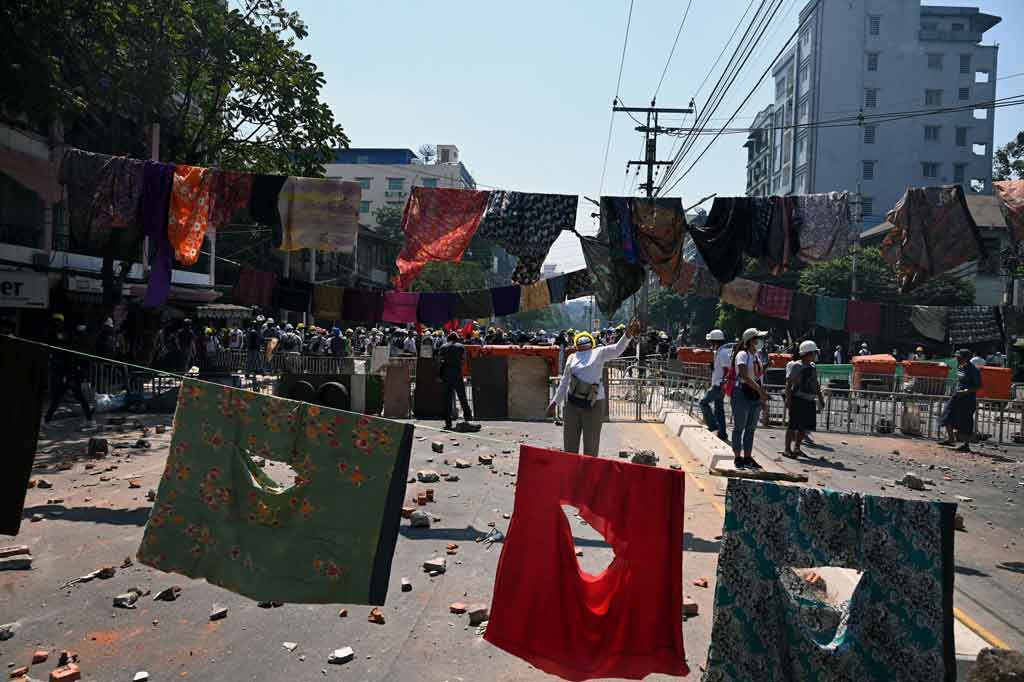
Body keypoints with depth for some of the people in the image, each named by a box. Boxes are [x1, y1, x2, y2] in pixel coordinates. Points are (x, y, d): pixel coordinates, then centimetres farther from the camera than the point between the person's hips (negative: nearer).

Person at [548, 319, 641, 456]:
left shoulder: (599, 353, 3)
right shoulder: (572, 358, 12)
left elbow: (617, 349, -14)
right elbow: (564, 382, 18)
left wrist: (628, 335, -32)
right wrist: (555, 402, 17)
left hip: (593, 404, -3)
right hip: (572, 403, 4)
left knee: (591, 443, 3)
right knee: (570, 441, 11)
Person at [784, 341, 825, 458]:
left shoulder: (813, 367, 13)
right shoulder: (796, 366, -8)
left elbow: (816, 384, 22)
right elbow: (788, 383, -11)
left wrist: (820, 398, 20)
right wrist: (788, 398, -18)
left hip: (809, 400, 7)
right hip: (798, 400, -7)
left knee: (804, 426, 10)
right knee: (793, 425, -4)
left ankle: (797, 448, 23)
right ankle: (787, 449, 4)